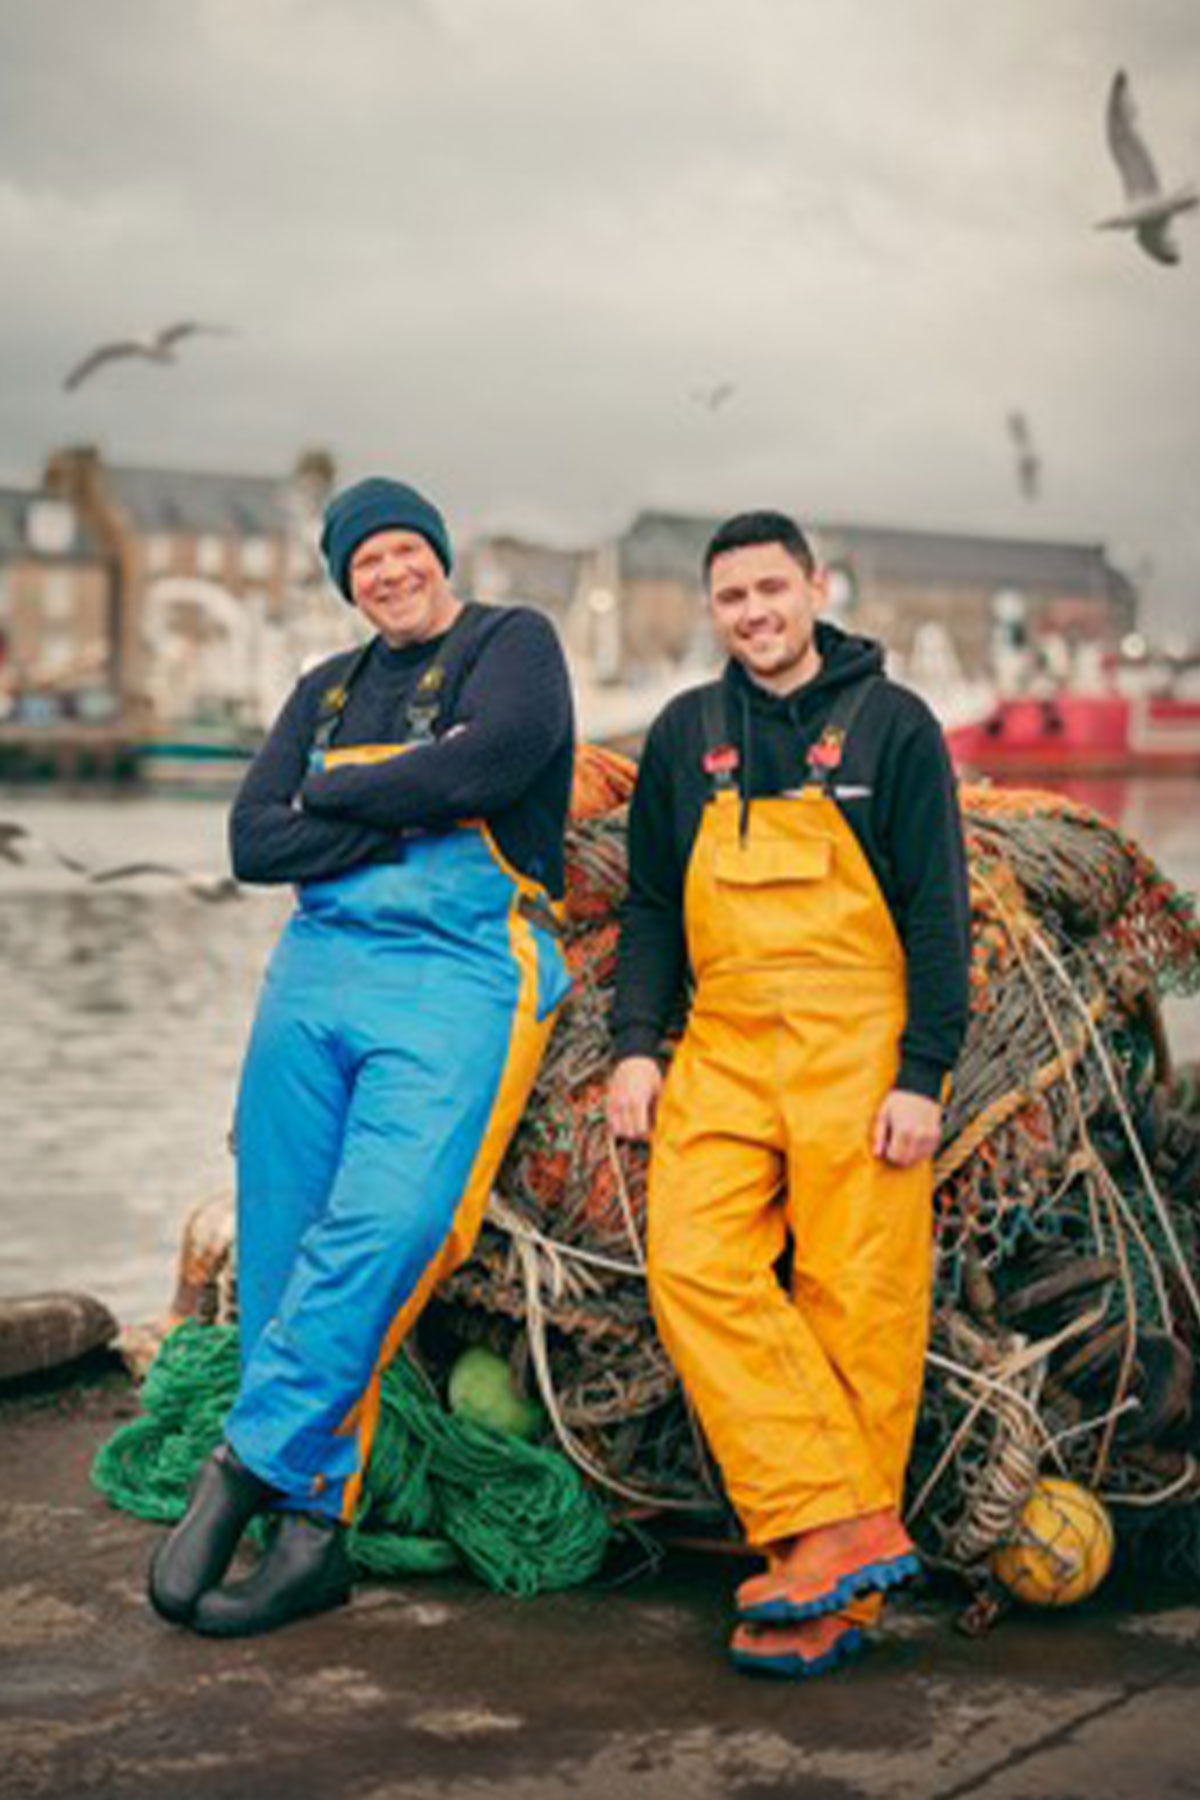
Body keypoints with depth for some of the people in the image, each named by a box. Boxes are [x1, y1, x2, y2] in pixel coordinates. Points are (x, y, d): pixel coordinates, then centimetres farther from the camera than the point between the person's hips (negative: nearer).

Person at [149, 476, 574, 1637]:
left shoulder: (512, 645, 6)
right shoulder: (327, 691, 21)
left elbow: (482, 767, -14)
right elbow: (255, 843, 8)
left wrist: (333, 796, 0)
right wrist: (408, 817, -7)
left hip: (458, 977, -5)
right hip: (314, 969, 6)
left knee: (382, 1226, -22)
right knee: (280, 1243, 0)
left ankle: (248, 1466, -9)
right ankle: (312, 1533, 8)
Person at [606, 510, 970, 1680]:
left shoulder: (891, 725, 2)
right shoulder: (686, 735, 13)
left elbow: (936, 912, 0)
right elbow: (650, 904, 17)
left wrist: (922, 1076, -8)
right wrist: (636, 1043, 4)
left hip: (857, 1054, -3)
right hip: (721, 1051, 4)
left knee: (854, 1307, -4)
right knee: (694, 1270, -12)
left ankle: (836, 1598, 4)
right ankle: (842, 1526, -8)